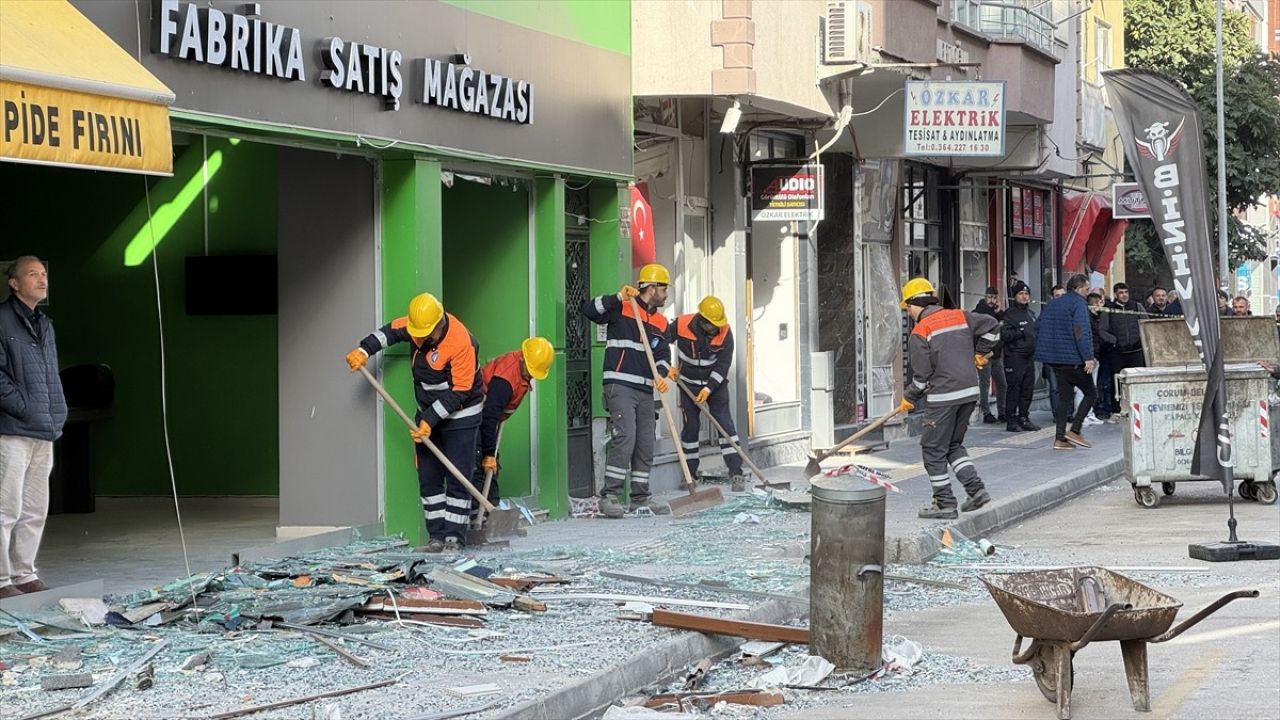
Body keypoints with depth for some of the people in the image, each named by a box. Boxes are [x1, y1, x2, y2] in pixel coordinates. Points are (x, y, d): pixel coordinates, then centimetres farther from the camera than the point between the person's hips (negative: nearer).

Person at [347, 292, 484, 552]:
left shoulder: (461, 343, -28)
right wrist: (364, 350, -5)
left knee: (457, 479, -7)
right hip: (428, 414, 7)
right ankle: (437, 535, 9)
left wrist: (431, 421, -24)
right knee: (428, 478, 5)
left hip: (460, 416, -7)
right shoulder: (417, 324, -7)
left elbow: (459, 393, -25)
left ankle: (454, 537, -3)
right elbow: (391, 331, 11)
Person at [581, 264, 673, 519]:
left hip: (645, 390, 8)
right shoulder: (622, 308, -2)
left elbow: (663, 354, 10)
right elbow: (589, 309, -14)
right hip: (620, 386, -8)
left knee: (646, 444, 10)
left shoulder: (661, 322, 17)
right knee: (626, 436, -19)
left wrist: (661, 375, -10)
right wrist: (618, 298, -24)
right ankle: (609, 496, -17)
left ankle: (640, 497, 21)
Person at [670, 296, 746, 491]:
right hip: (688, 384, 1)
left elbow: (723, 364, -17)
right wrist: (668, 367, -7)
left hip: (715, 384, -1)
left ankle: (736, 473, -11)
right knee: (690, 427, 4)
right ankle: (689, 473, 16)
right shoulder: (682, 325, -18)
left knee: (725, 424, -9)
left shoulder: (725, 332, -18)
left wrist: (708, 389, -23)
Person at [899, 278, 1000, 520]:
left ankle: (945, 504, 6)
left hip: (943, 397, -7)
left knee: (934, 449, 4)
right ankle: (976, 489, 10)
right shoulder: (959, 317, 8)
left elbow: (922, 374, -10)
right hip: (970, 391, 7)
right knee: (954, 444, 21)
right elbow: (991, 326, 12)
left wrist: (909, 399, 5)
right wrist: (980, 353, 24)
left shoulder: (920, 332, -10)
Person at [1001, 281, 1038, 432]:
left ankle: (1023, 418, 17)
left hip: (1029, 357, 8)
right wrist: (1021, 332, -17)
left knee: (1028, 389, 9)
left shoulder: (1030, 314, 18)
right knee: (1013, 389, -6)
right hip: (1014, 357, -8)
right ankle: (1011, 420, -2)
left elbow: (1035, 332, 28)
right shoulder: (1010, 313, -6)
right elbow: (1004, 335, -16)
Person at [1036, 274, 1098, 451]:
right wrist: (1088, 357, -22)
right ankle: (1074, 430, -5)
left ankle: (1060, 438, 3)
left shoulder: (1052, 304, 15)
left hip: (1055, 360, 8)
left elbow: (1038, 329, 18)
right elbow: (1081, 332, -20)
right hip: (1074, 359, -8)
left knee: (1065, 396, 10)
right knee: (1090, 393, 5)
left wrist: (1044, 353, 23)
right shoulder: (1078, 303, -10)